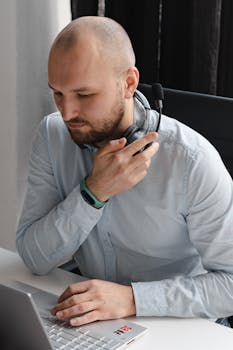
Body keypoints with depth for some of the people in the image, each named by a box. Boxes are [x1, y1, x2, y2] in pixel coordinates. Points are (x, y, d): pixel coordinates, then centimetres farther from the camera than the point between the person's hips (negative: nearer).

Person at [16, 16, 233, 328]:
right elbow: (35, 259, -10)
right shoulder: (53, 135, -7)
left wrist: (132, 297, -29)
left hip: (177, 331, -2)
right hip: (91, 322, 2)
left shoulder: (192, 160, -20)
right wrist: (94, 192, -24)